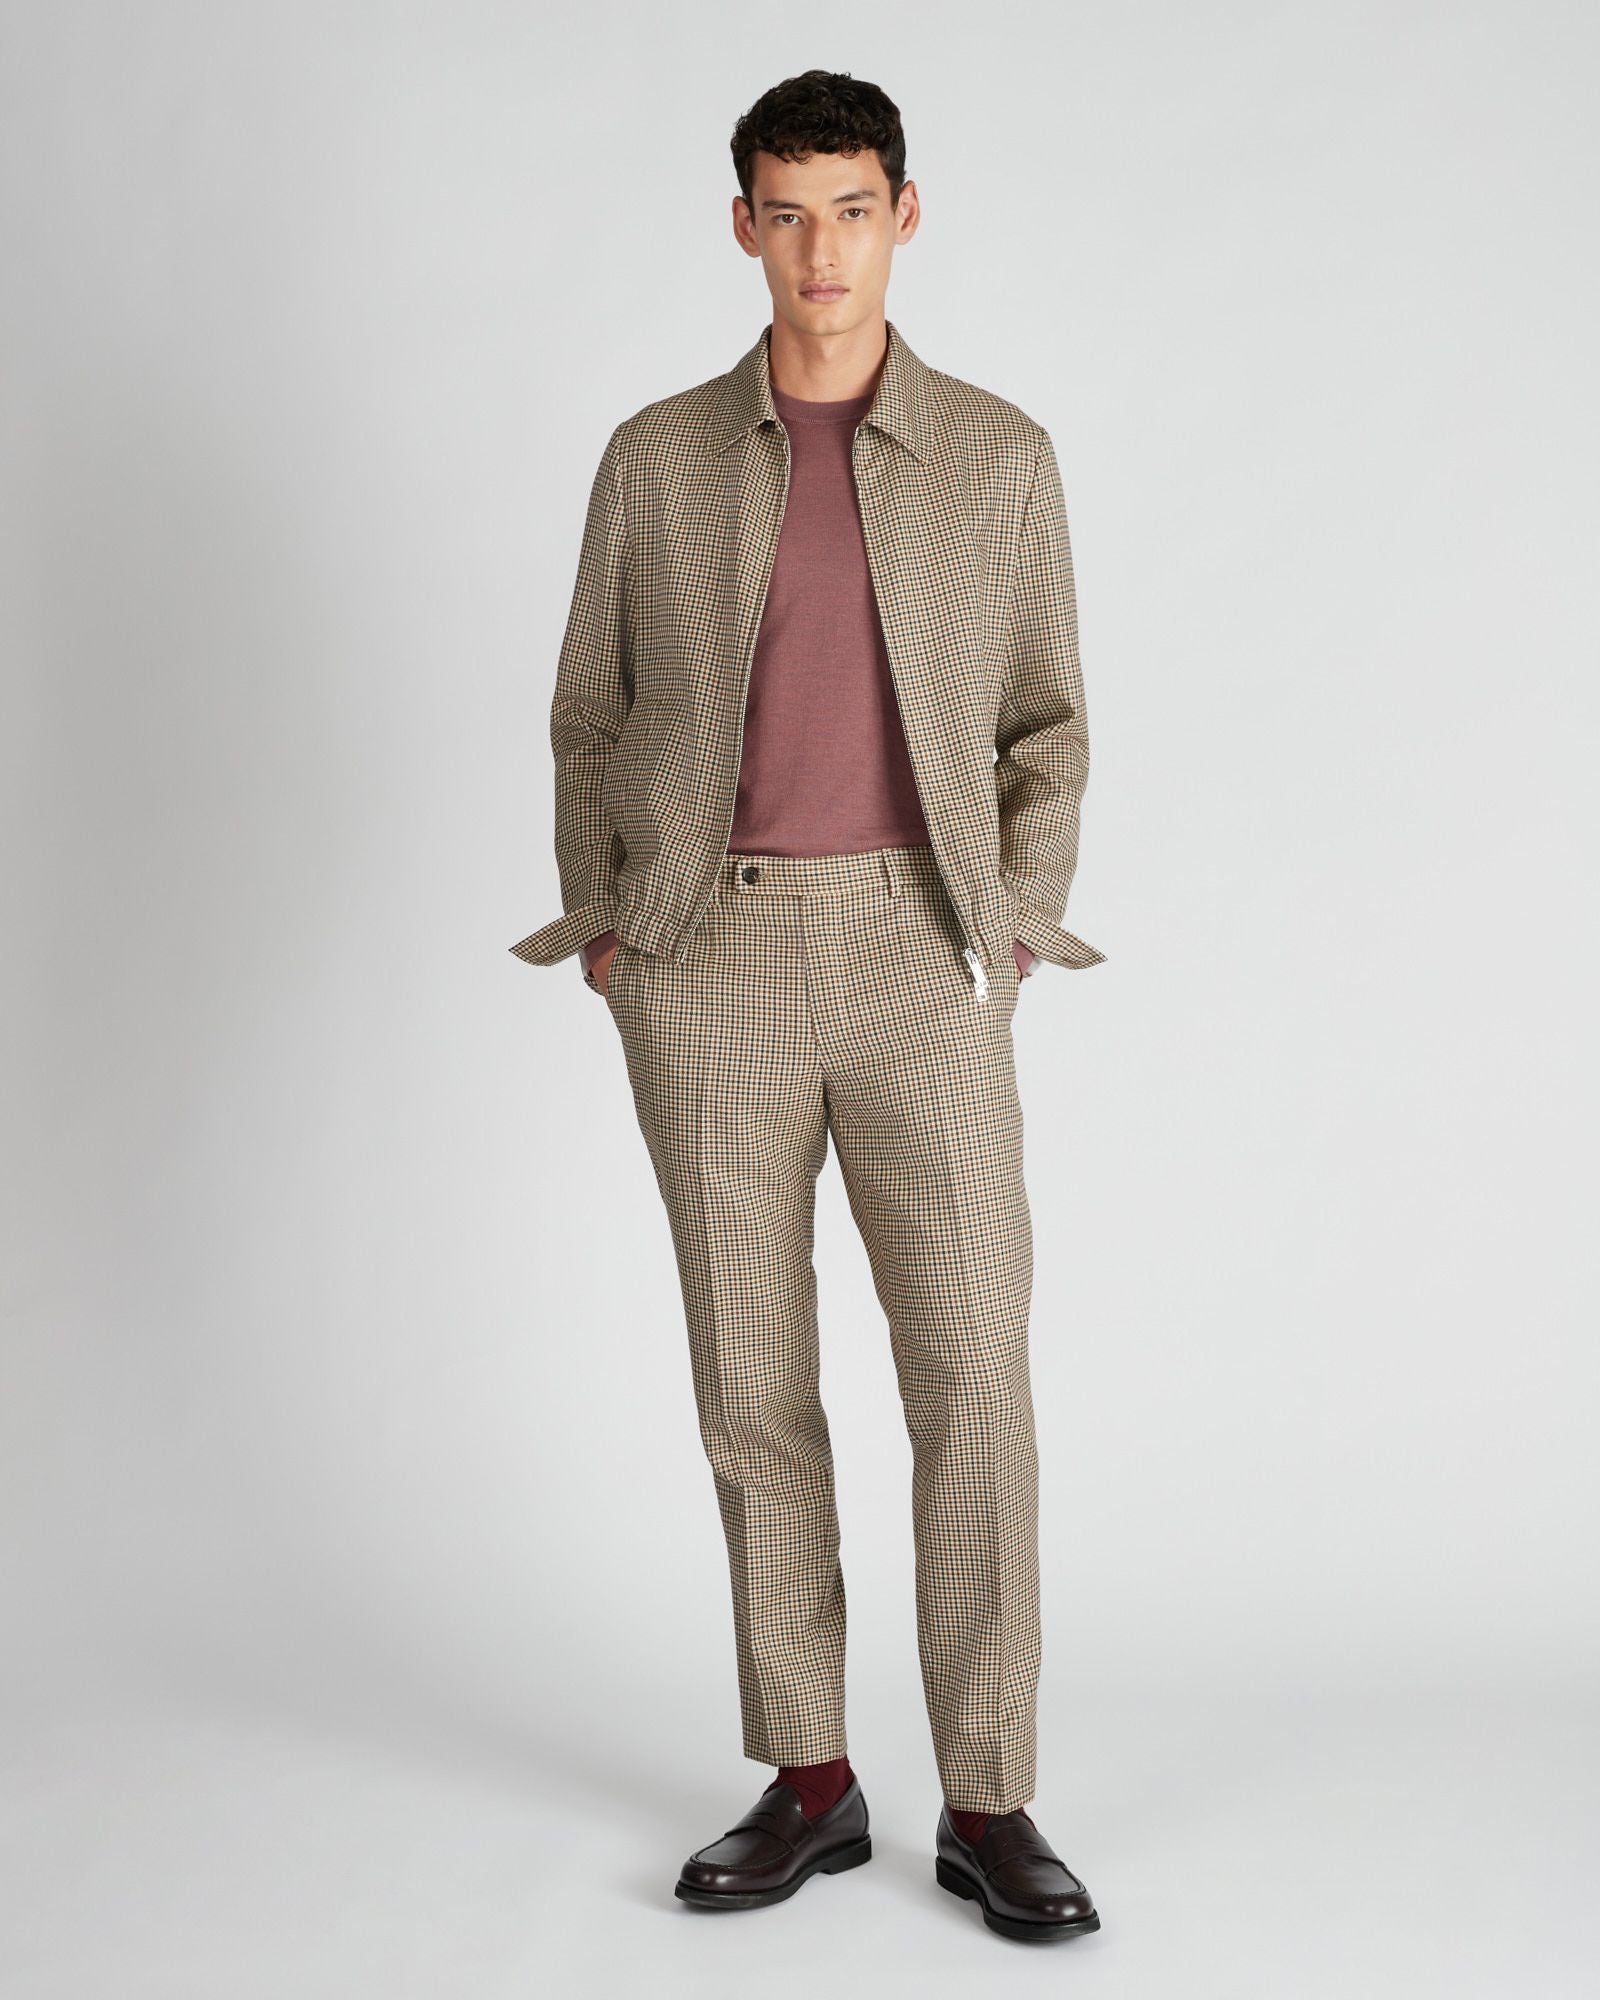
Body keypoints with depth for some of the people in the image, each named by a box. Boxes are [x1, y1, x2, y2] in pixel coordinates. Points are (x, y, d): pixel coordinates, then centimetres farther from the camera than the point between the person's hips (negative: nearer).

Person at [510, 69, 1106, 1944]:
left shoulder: (999, 457, 6)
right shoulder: (657, 457, 7)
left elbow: (1047, 722, 10)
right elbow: (590, 713, 13)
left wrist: (1016, 930, -1)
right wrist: (599, 925, 3)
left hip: (918, 951, 0)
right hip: (712, 958, 1)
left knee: (974, 1377, -4)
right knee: (751, 1381, 5)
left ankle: (986, 1803, 7)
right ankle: (807, 1779, 17)